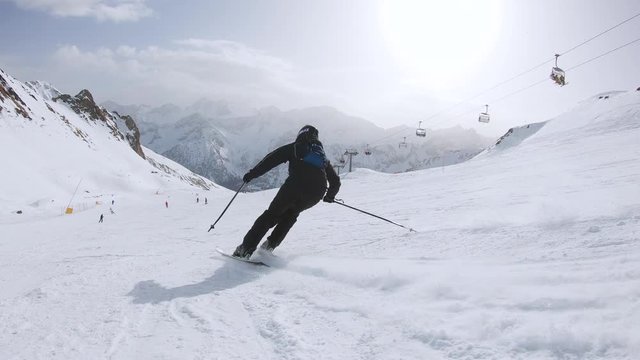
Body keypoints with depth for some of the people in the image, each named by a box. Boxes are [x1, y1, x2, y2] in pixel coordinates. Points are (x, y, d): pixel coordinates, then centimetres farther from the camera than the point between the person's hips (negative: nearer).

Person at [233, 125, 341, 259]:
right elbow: (336, 181, 33)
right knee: (291, 214, 27)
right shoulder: (323, 155, 33)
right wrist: (330, 196, 50)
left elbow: (272, 158, 9)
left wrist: (252, 173, 12)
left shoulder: (295, 147, 21)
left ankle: (246, 248, 3)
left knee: (271, 214, 9)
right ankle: (270, 244, 15)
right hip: (317, 192, 4)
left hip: (296, 185, -4)